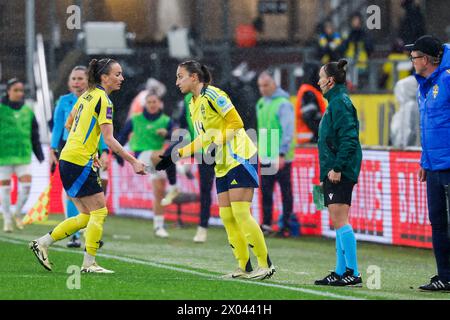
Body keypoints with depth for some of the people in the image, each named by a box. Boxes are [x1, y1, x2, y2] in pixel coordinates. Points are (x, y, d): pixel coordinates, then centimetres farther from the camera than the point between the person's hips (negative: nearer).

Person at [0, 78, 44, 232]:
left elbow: (35, 136, 15)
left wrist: (40, 156, 14)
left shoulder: (28, 111, 9)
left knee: (26, 185, -6)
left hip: (23, 155, 3)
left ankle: (18, 213, 17)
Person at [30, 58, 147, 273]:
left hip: (68, 159, 9)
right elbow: (109, 140, -18)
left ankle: (42, 243, 14)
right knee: (99, 212, -2)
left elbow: (70, 124, 25)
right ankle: (89, 263, -1)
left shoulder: (87, 95, 14)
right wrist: (133, 162, -17)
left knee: (86, 217, 13)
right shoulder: (103, 100, -13)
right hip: (79, 163, -9)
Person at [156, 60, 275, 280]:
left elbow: (236, 123, -14)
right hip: (223, 165, 9)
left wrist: (217, 143, -22)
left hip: (240, 158, -9)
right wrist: (177, 154, 15)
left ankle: (266, 264, -8)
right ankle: (244, 268, 8)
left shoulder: (212, 95, -11)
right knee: (226, 216, 3)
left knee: (241, 212, -14)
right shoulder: (193, 104, 16)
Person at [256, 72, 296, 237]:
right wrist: (261, 149, 17)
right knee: (265, 191, 6)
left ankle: (286, 227, 5)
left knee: (286, 192, 1)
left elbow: (288, 131, -16)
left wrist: (282, 154, -21)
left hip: (281, 157, -7)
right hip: (265, 156, 7)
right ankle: (266, 224, 10)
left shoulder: (283, 104, -12)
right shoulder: (261, 103, 13)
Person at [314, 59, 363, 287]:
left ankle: (352, 272, -15)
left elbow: (349, 139, -21)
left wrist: (337, 168, -22)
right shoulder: (336, 102, 19)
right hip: (333, 172, 11)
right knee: (338, 222, 11)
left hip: (340, 172, -11)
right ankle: (341, 272, 14)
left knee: (339, 221, -13)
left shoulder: (340, 103, -12)